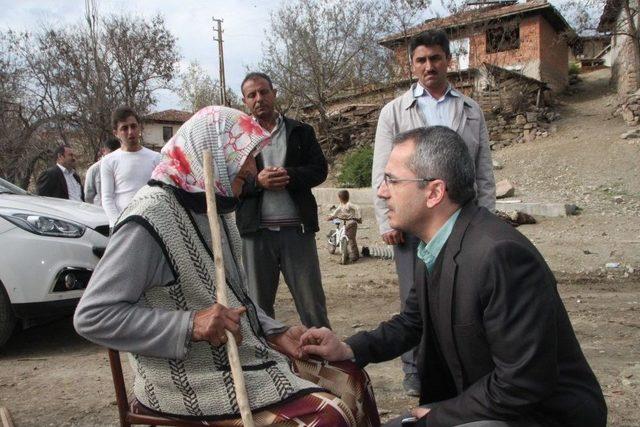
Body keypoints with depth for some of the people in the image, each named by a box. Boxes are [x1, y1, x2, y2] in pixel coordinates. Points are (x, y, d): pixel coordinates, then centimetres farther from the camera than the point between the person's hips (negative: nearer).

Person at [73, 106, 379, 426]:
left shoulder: (214, 208, 9)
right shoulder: (150, 219, -19)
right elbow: (91, 316, -20)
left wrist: (276, 333, 2)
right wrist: (190, 325, -28)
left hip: (244, 355, 9)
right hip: (194, 383, -8)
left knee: (352, 382, 7)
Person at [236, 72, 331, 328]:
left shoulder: (301, 132, 10)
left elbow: (319, 169, 3)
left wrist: (290, 175, -14)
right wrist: (257, 181, -16)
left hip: (297, 228, 0)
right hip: (257, 230, 1)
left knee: (311, 300, 4)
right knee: (259, 302, 12)